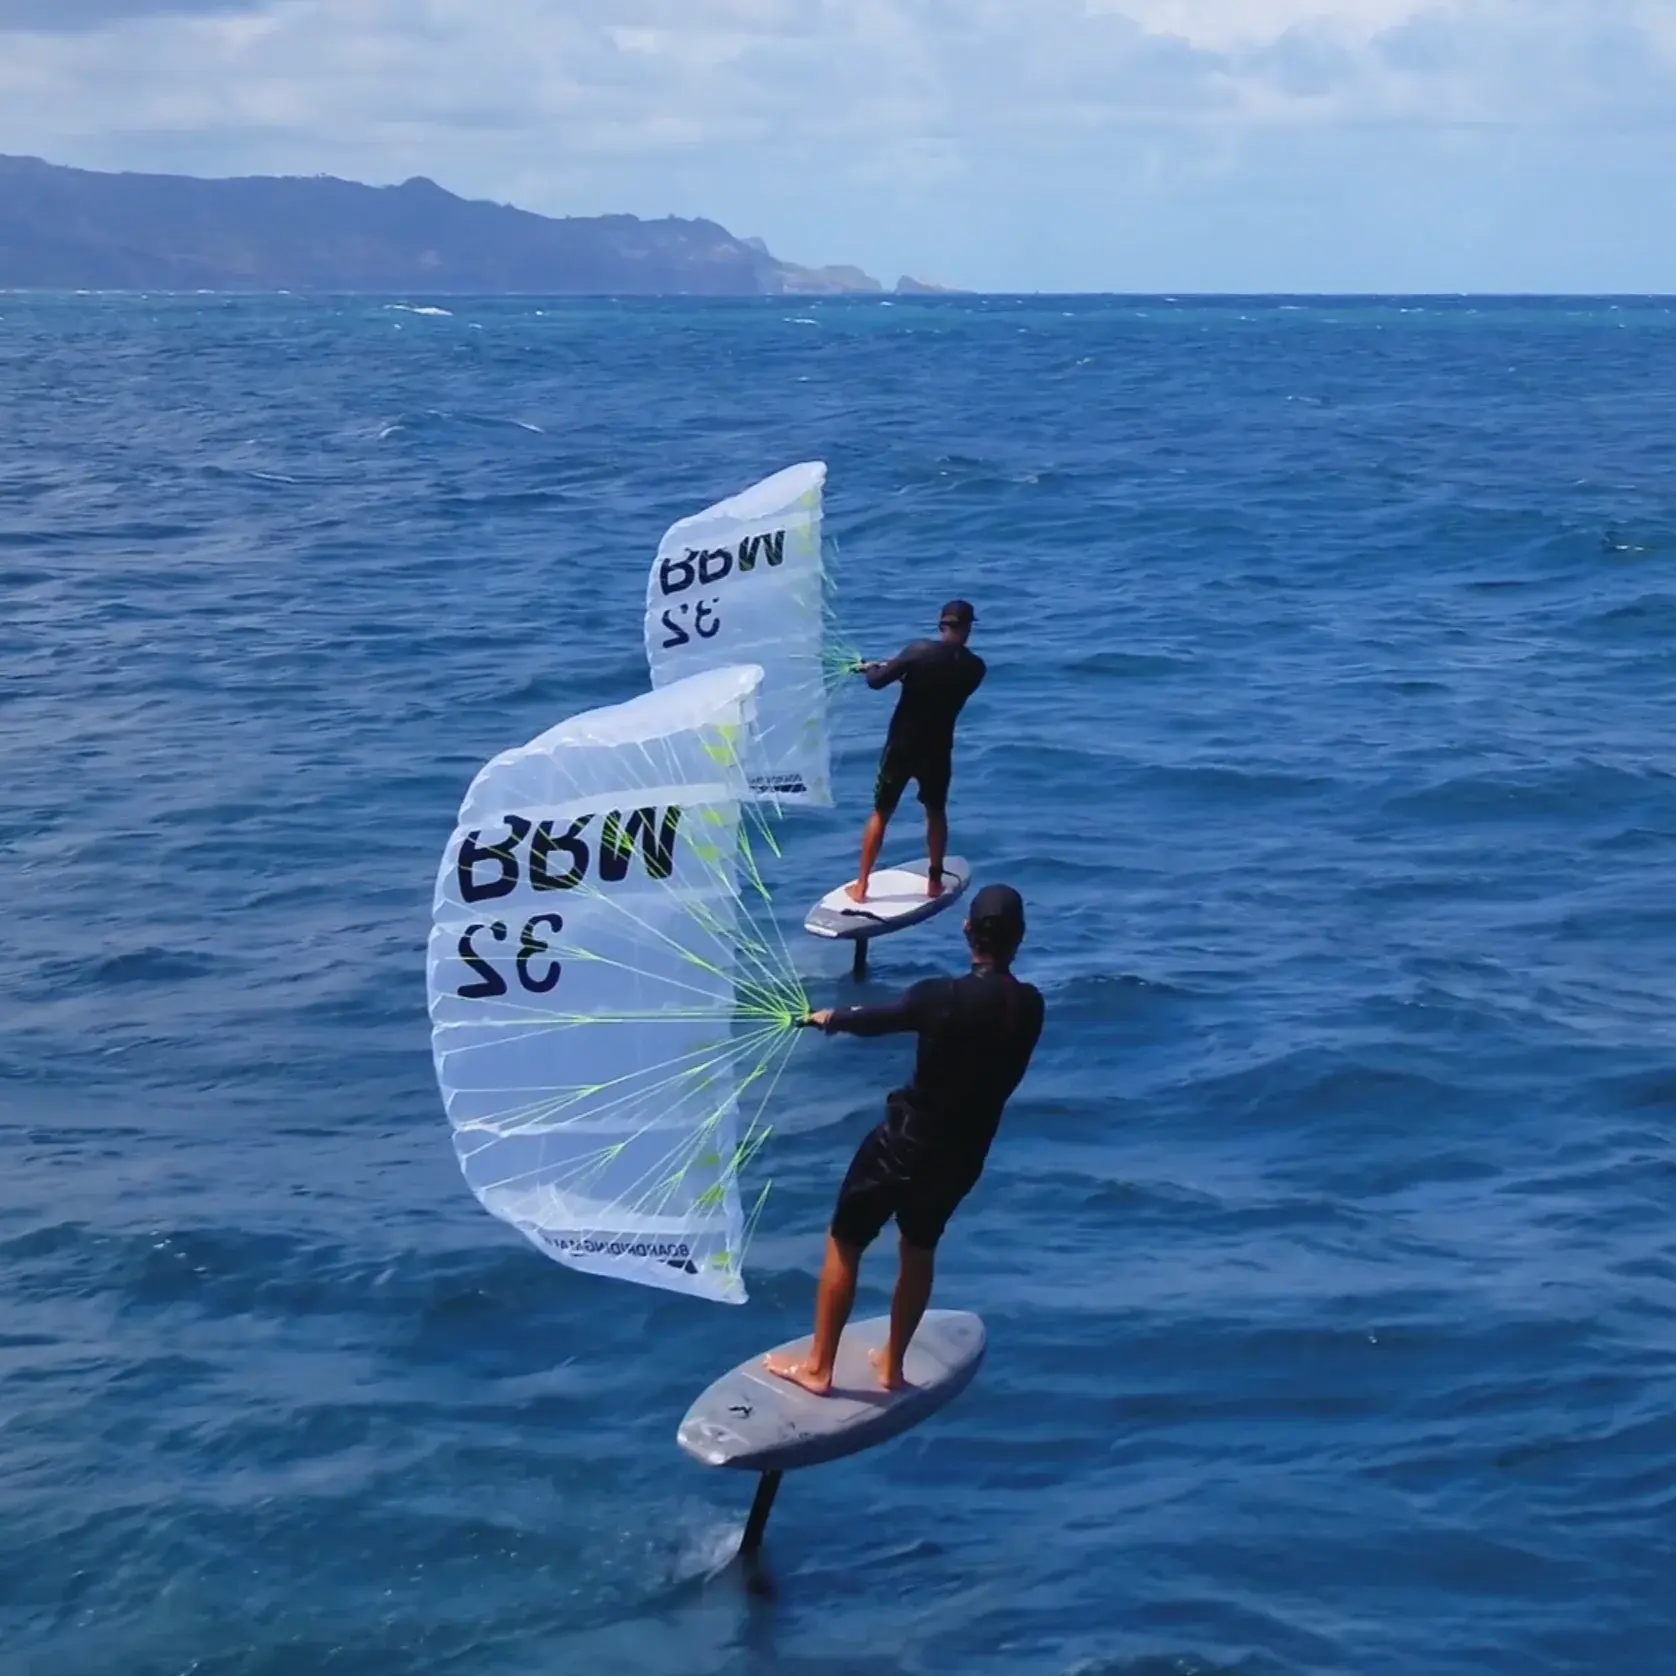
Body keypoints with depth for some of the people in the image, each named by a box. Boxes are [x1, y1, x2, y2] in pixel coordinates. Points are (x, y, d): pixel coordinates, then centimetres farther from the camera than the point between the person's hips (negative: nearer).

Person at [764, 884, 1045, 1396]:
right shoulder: (1029, 1007, -8)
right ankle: (892, 1365, 34)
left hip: (905, 1144, -4)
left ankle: (817, 1367, 20)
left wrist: (831, 1018, 18)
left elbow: (877, 1020, -4)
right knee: (918, 1249, 25)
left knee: (844, 1245, 12)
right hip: (964, 1155, 5)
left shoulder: (942, 998, -22)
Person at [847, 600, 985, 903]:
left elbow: (876, 682, -12)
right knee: (936, 813, 23)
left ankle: (861, 886, 11)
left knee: (881, 814, 9)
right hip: (938, 749, 1)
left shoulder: (919, 650, -14)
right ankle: (935, 881, 25)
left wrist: (871, 669, 10)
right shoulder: (975, 667, -4)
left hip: (902, 745, -1)